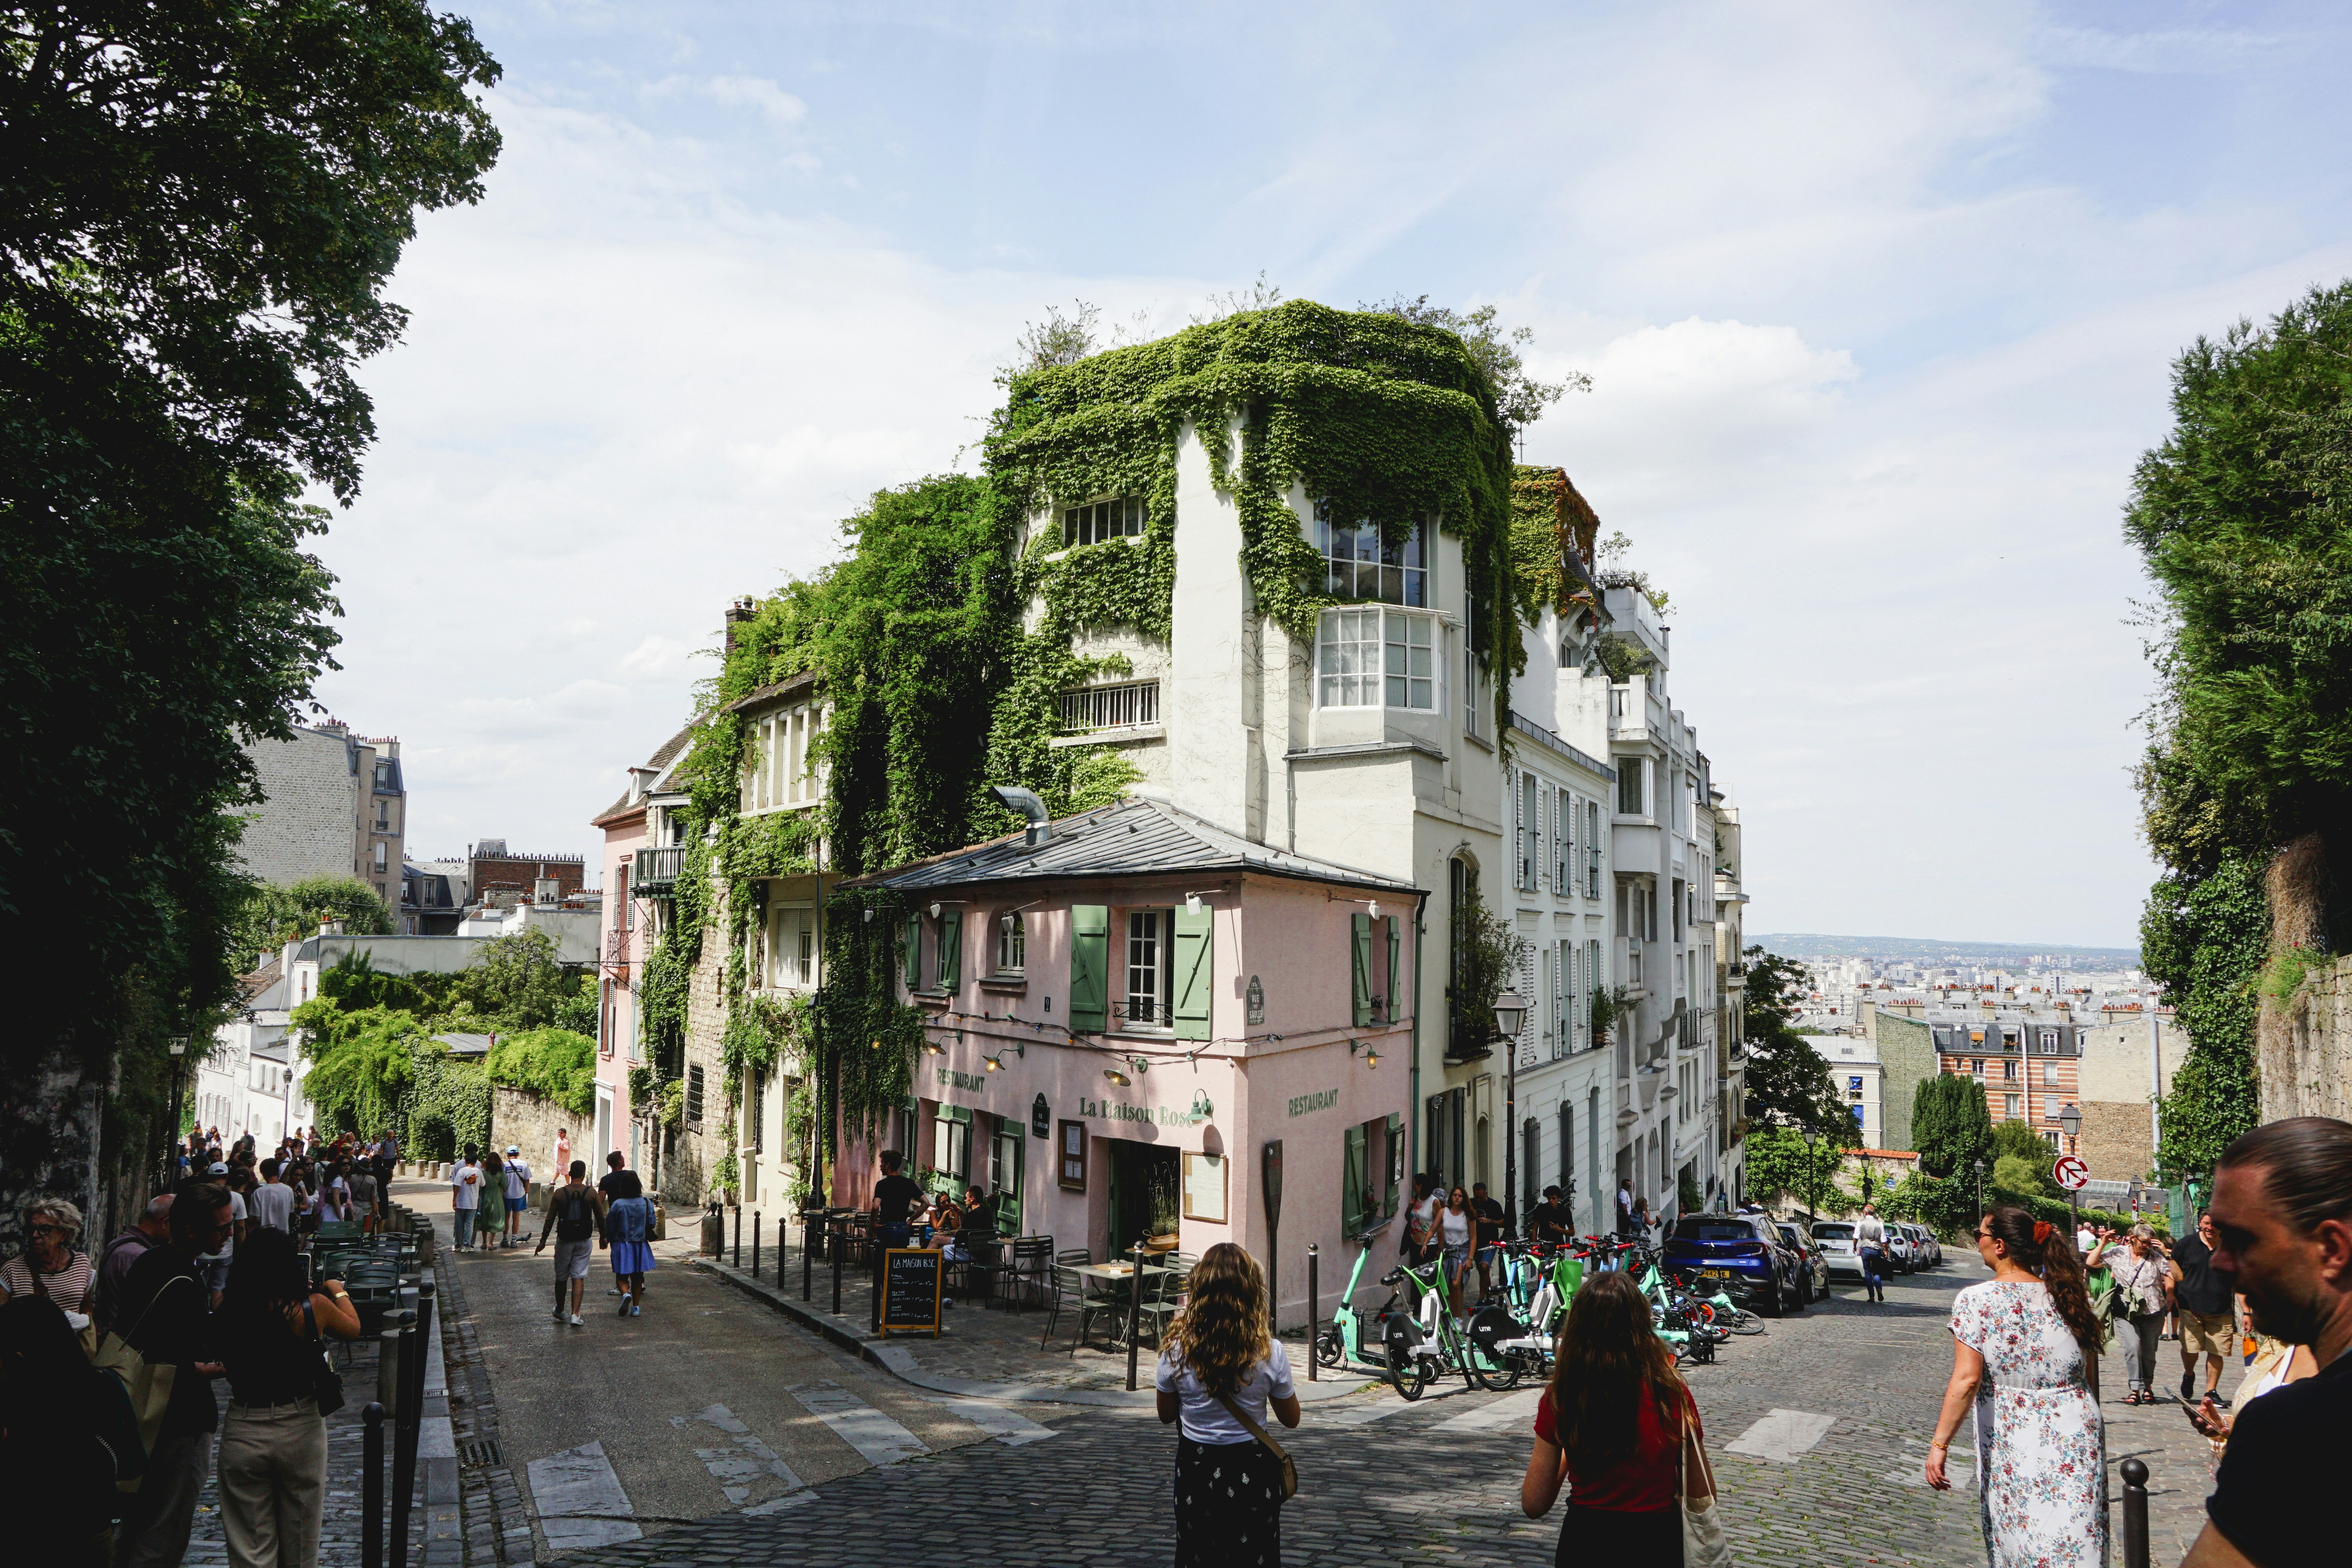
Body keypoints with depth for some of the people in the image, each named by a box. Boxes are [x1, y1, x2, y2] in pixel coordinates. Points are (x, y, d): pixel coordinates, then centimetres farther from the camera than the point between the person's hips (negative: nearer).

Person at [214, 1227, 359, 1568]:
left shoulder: (228, 1314, -11)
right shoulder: (313, 1307, -13)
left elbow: (227, 1365, 9)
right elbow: (353, 1329, 7)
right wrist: (339, 1291, 24)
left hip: (243, 1433, 1)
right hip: (301, 1431, -1)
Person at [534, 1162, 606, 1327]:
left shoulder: (559, 1193, -4)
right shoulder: (592, 1193, -4)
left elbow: (550, 1219, -2)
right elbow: (601, 1217, 2)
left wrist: (543, 1241, 5)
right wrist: (602, 1237, 17)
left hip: (564, 1240, 1)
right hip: (584, 1241, -1)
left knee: (561, 1277, 15)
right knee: (579, 1278, 1)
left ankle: (560, 1311, 32)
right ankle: (575, 1315, -9)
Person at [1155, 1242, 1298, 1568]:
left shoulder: (1177, 1350, -15)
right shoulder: (1270, 1353, -16)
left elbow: (1166, 1415, 0)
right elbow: (1291, 1419, -2)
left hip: (1195, 1466, 1)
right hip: (1251, 1468, -1)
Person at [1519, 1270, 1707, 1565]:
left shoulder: (1558, 1399, -7)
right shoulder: (1673, 1396, -8)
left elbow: (1533, 1505, 0)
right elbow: (1702, 1499, 1)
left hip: (1584, 1544, 0)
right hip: (1658, 1545, 0)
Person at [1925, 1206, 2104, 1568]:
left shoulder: (1976, 1300, -11)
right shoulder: (2071, 1296, 3)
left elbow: (1967, 1380, -18)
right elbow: (2091, 1378, 10)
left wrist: (1939, 1444, -15)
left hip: (2013, 1444, -4)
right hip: (2079, 1438, 4)